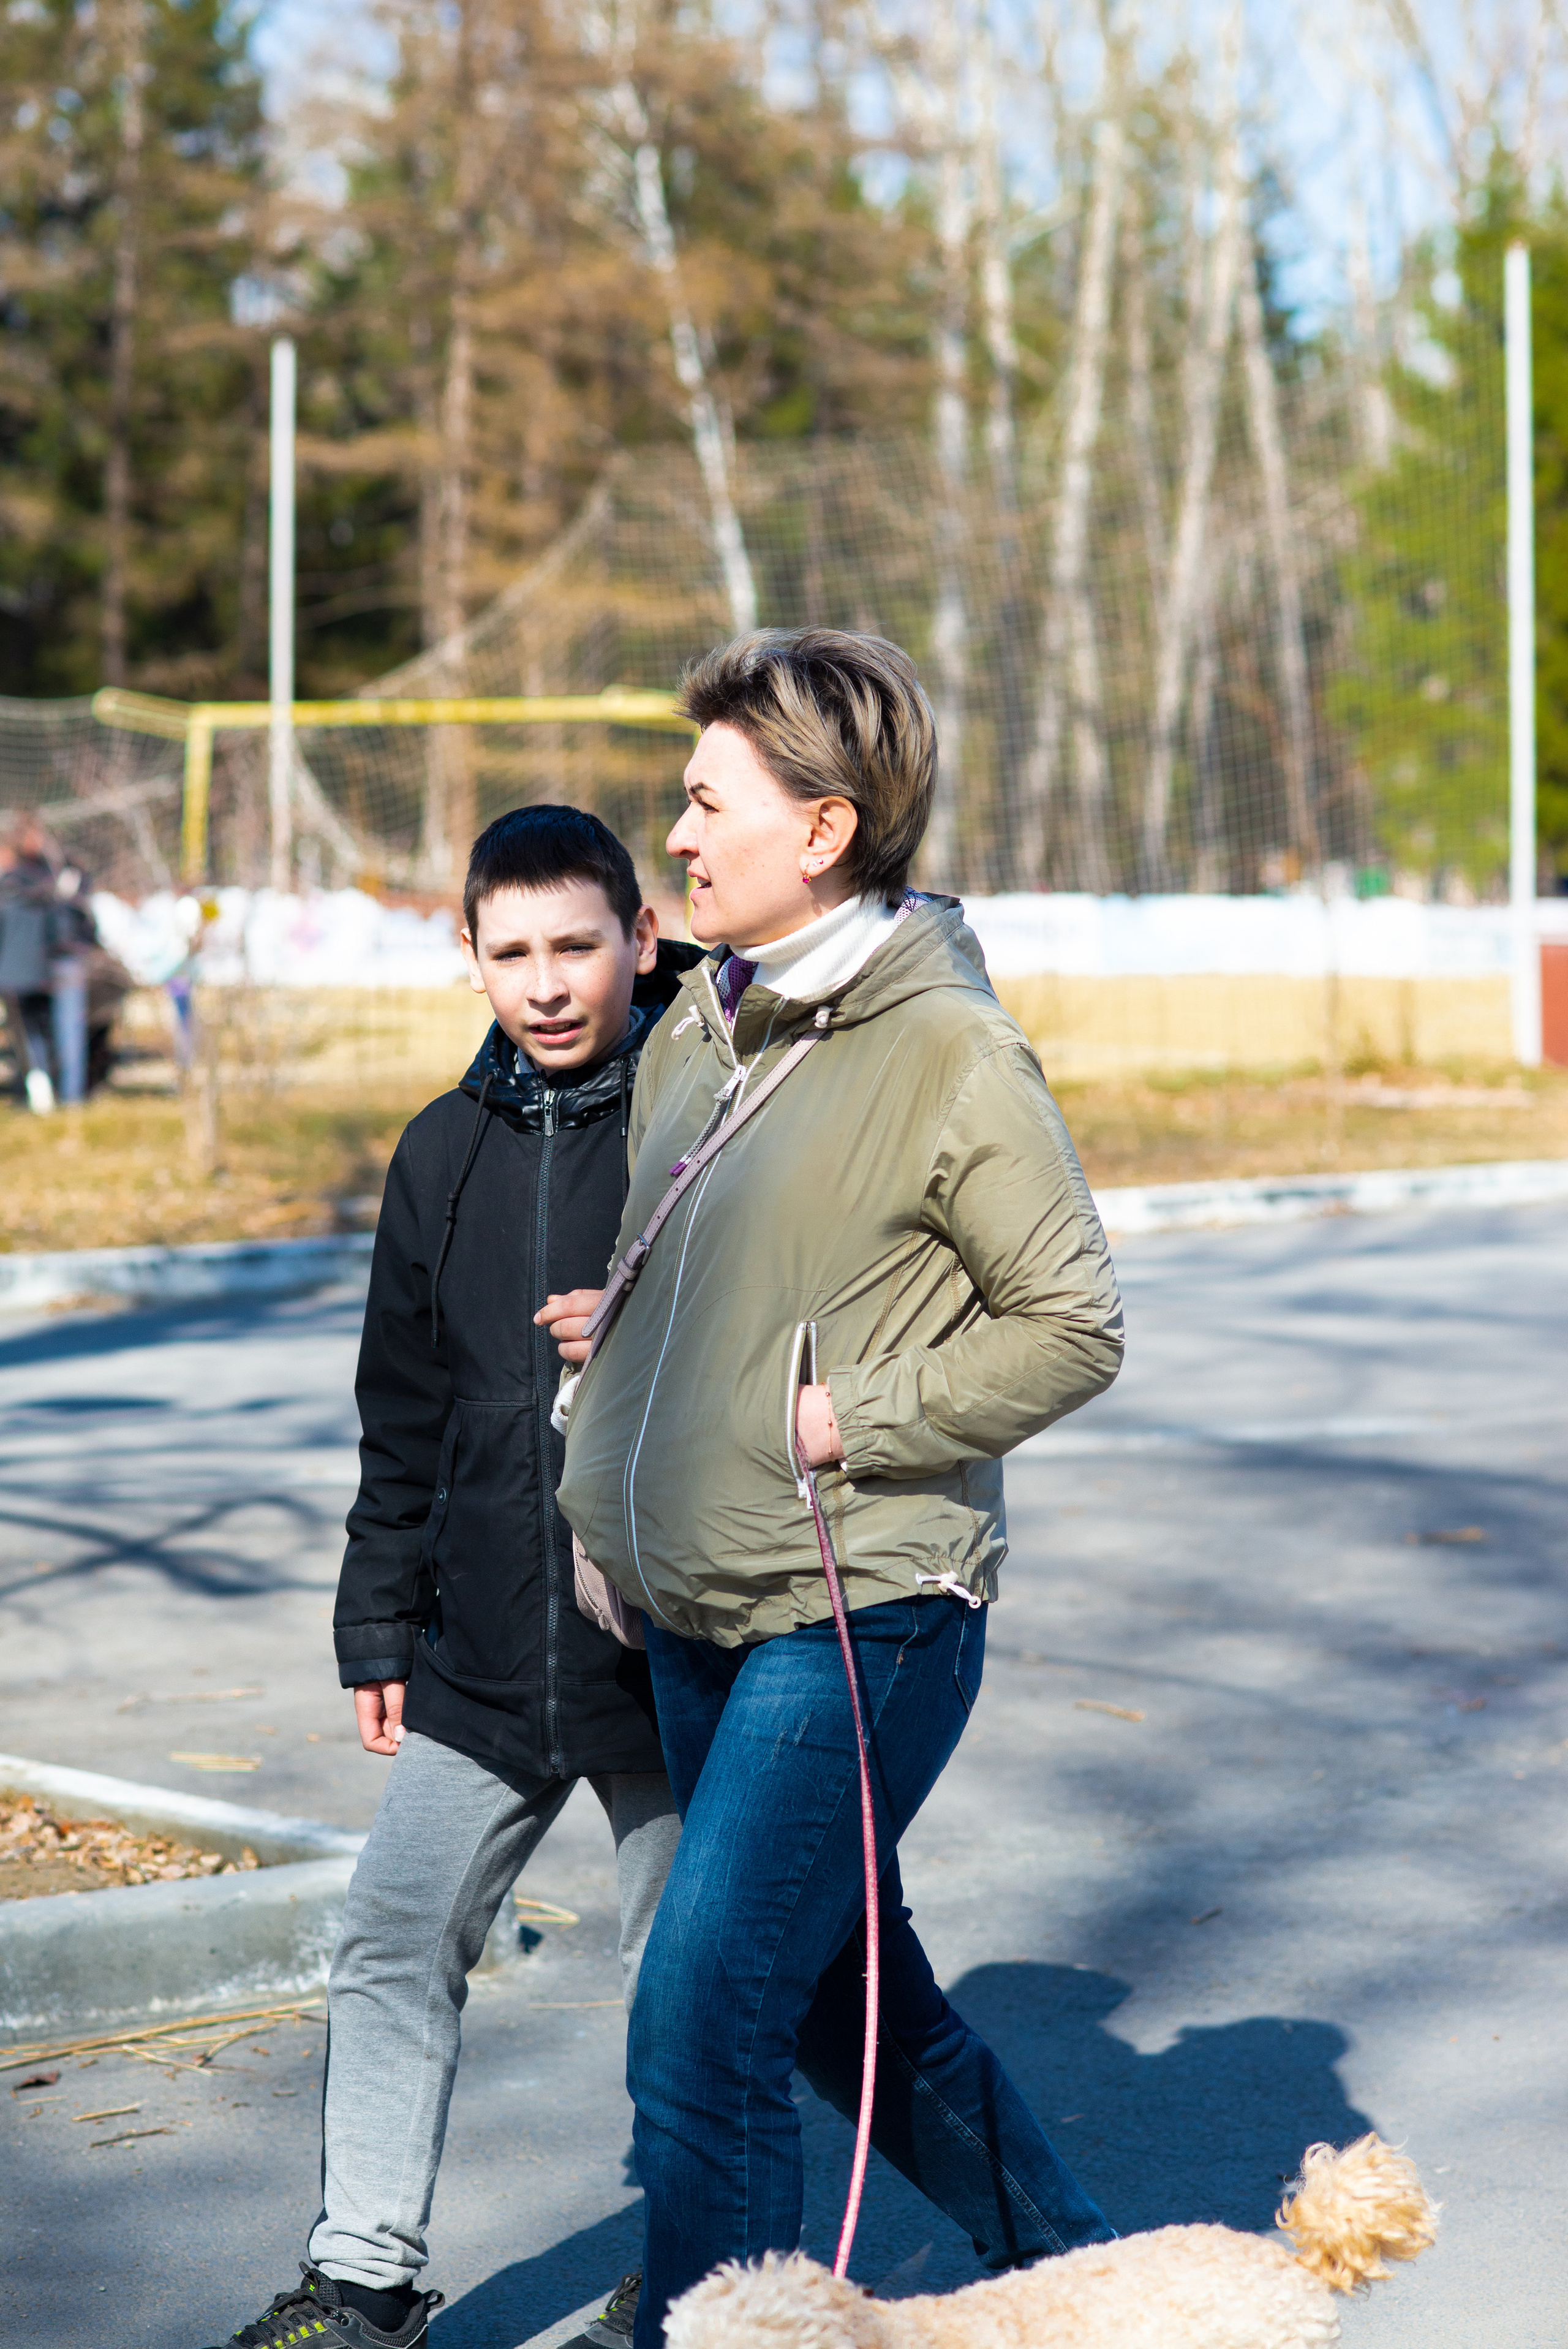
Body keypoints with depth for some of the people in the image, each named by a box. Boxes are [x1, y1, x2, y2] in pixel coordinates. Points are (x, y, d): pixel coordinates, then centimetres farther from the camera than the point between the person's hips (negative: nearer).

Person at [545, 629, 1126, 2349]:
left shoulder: (952, 1053, -14)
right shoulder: (695, 1027, 9)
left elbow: (1072, 1330, -11)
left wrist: (846, 1421, -15)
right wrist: (615, 1328, 7)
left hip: (858, 1620, -8)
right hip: (695, 1617, 8)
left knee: (700, 2038, -11)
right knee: (849, 2009, 19)